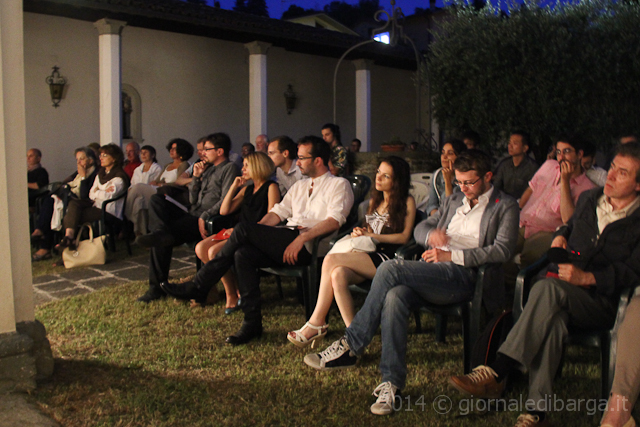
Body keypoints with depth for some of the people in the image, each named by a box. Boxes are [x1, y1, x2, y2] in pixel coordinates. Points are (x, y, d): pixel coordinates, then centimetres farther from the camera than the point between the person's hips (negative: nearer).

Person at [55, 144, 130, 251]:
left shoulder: (119, 177, -7)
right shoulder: (101, 173, 20)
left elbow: (109, 196, -19)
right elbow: (91, 194, 12)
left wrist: (97, 193, -2)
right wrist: (102, 193, -7)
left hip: (108, 211, -8)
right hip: (97, 205, 8)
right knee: (73, 203, -19)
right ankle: (69, 237, -26)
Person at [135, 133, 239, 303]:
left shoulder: (229, 168, -1)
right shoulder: (208, 168, 25)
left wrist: (204, 216, -22)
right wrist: (196, 177, 10)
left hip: (210, 220, -9)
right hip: (193, 214, 9)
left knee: (162, 239, -23)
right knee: (156, 199, -12)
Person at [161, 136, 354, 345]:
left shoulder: (338, 184, 6)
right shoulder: (299, 186, 29)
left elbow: (334, 221, -11)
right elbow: (278, 212, 20)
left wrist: (302, 238, -24)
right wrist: (253, 235, 3)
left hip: (309, 245, -7)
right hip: (285, 242, 7)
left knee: (243, 228, -20)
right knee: (243, 253, -23)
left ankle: (199, 286, -9)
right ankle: (252, 323, -20)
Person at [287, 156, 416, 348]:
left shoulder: (407, 202, 4)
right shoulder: (375, 200, 24)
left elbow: (404, 237, -4)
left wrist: (371, 236, -7)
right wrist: (360, 233, 3)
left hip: (389, 258, -6)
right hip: (369, 256, 6)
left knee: (331, 260, -26)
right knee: (337, 275, -29)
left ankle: (316, 323, -17)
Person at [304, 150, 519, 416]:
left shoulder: (505, 206, 10)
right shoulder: (454, 201, 29)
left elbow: (502, 250, -6)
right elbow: (419, 229, 26)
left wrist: (451, 255, -11)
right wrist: (431, 235, 0)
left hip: (463, 276, -5)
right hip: (431, 273, 6)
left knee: (390, 268, -28)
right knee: (395, 296, -30)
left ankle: (350, 346, -18)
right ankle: (391, 384, -27)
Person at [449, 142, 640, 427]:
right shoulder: (588, 199, 19)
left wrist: (587, 277, -21)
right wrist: (560, 235, 17)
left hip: (601, 303, -4)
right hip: (563, 294, 4)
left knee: (548, 288, -37)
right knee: (553, 320, -34)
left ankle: (495, 374, -38)